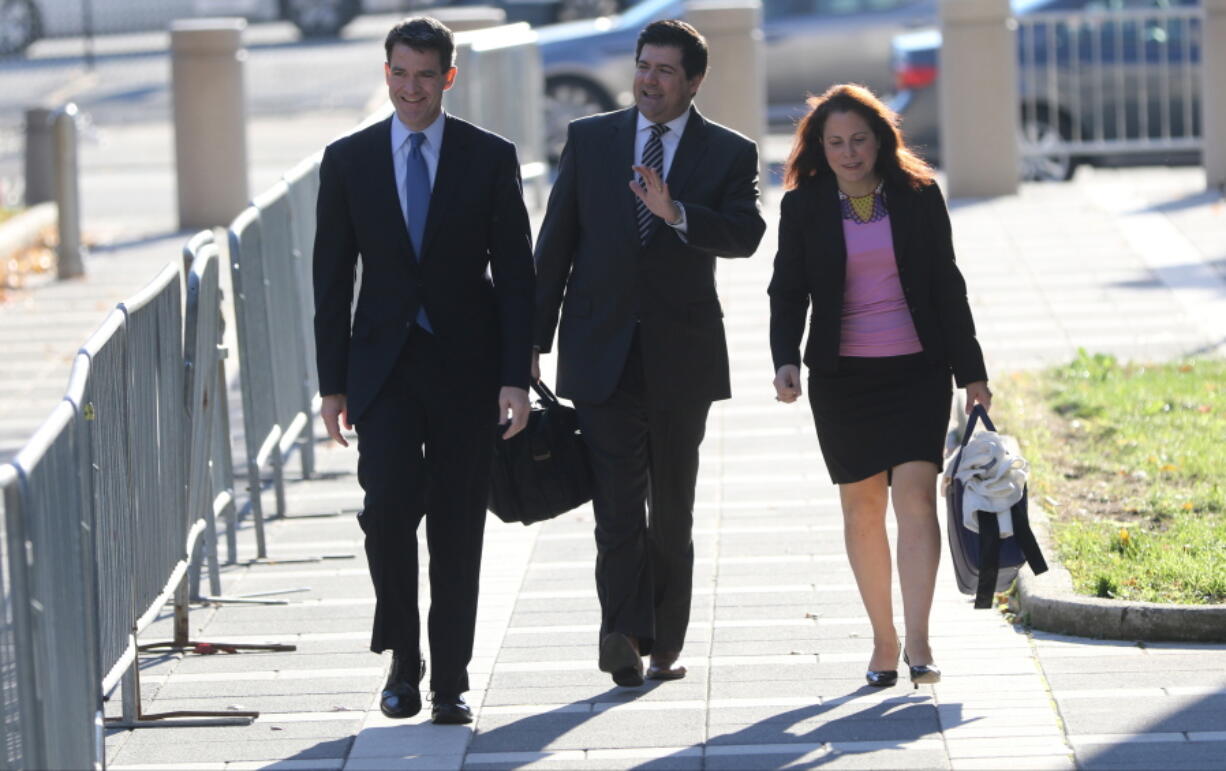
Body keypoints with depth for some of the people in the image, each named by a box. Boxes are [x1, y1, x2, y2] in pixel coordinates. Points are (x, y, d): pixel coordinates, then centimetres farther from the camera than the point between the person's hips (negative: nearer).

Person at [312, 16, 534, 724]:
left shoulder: (491, 158, 1)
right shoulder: (348, 160, 4)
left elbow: (515, 273, 0)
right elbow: (333, 278, 6)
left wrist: (516, 376, -7)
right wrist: (333, 383, 2)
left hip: (466, 367, 0)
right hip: (383, 365, 0)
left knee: (458, 527, 3)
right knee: (389, 506, -15)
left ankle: (451, 681, 11)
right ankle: (403, 660, 1)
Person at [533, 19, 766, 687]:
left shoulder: (728, 154, 3)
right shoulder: (589, 139, 7)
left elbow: (744, 235, -13)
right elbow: (556, 243, 7)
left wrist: (675, 213, -29)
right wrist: (535, 339, 3)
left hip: (681, 353, 0)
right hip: (602, 350, 0)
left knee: (672, 508, 8)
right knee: (617, 502, -12)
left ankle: (664, 642, 16)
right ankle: (624, 632, -21)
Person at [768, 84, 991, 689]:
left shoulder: (919, 197, 3)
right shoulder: (803, 207, 3)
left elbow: (947, 287, 6)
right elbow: (788, 292, 2)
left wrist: (970, 372, 5)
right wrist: (786, 360, -15)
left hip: (917, 369, -1)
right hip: (842, 377, 1)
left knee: (916, 496, -13)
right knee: (861, 508, 6)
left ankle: (918, 643, -17)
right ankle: (883, 640, 16)